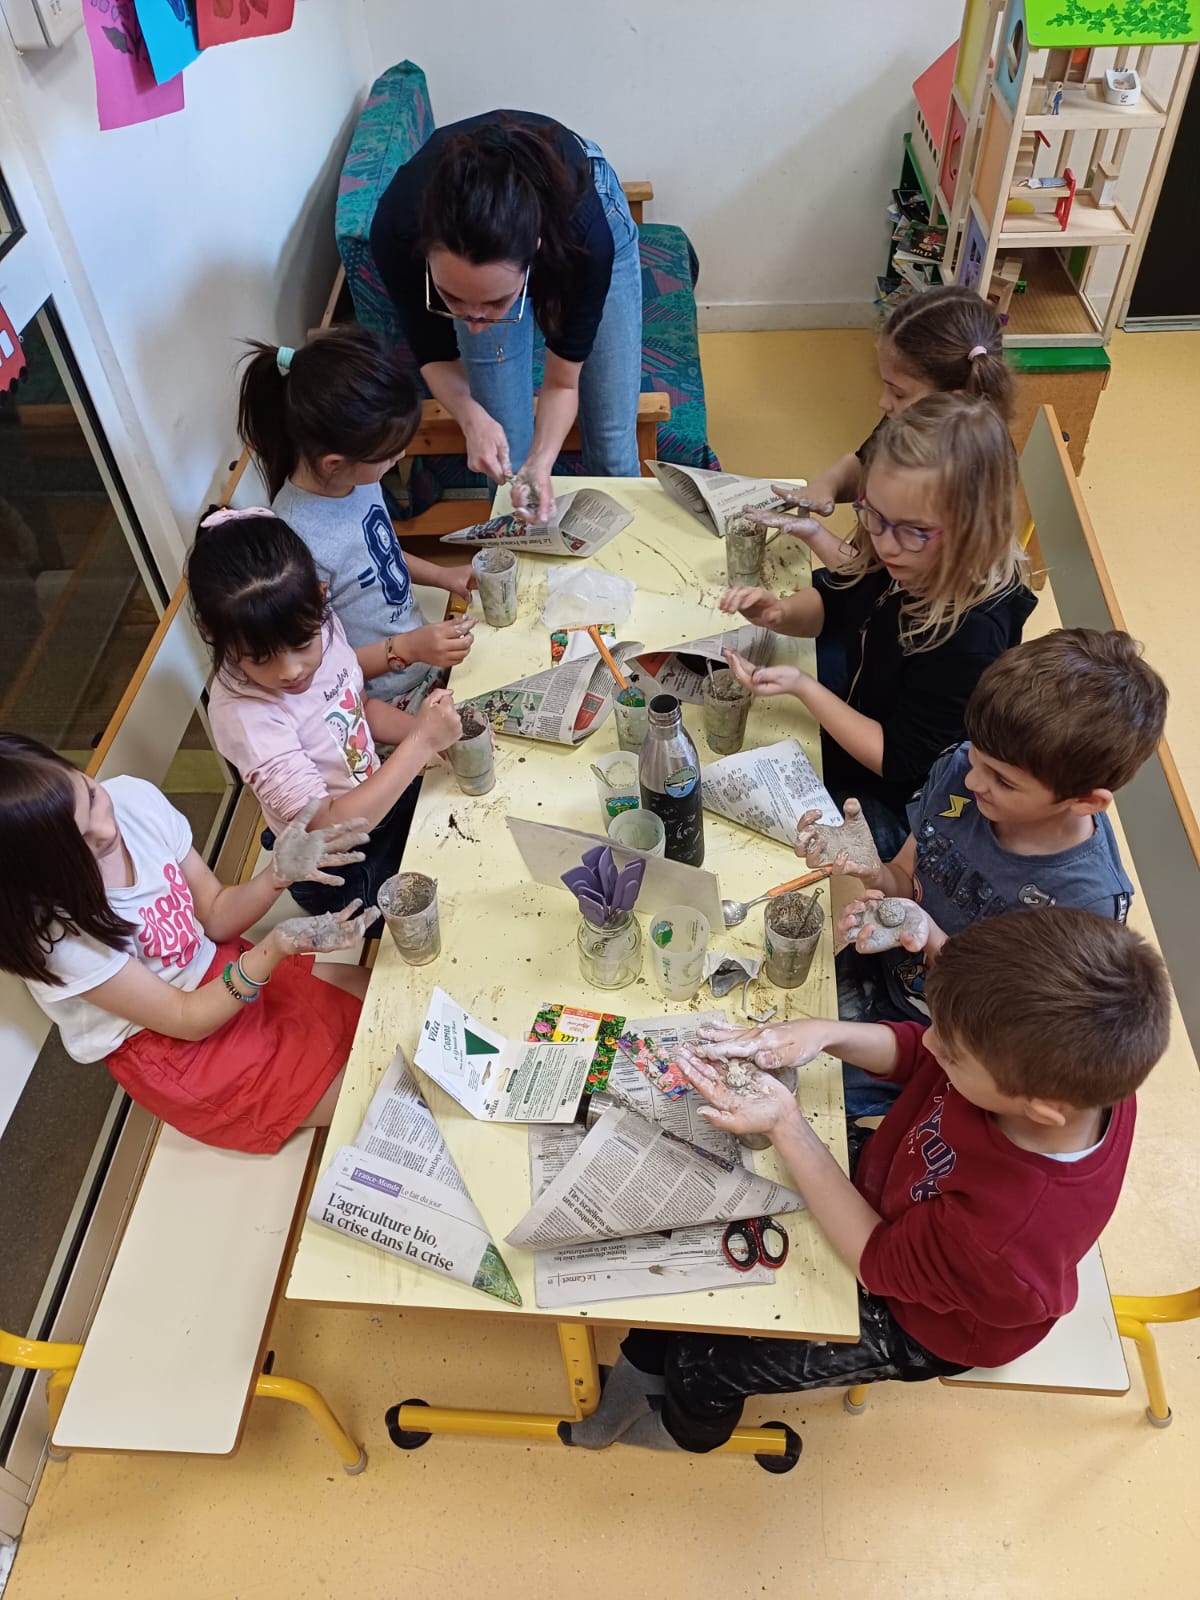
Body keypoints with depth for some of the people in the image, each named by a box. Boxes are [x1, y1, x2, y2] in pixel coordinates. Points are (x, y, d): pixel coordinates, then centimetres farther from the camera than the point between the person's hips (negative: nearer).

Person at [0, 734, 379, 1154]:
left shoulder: (133, 798, -19)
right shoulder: (54, 933, -32)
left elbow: (215, 916, -5)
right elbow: (186, 1020, -22)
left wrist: (280, 874, -26)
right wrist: (275, 949, -38)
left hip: (227, 966, 6)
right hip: (172, 1049, -5)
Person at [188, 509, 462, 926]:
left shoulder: (322, 626, -14)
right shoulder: (243, 713, -33)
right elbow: (329, 827, -33)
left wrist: (430, 729, -12)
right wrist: (421, 743, -32)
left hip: (383, 796, 7)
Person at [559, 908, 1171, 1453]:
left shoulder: (1014, 1235, -45)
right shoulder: (1059, 1062, -29)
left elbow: (879, 1261, -26)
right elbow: (912, 1051, -9)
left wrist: (784, 1123, -31)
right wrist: (827, 1034, -27)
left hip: (918, 1319, -6)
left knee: (700, 1365, 4)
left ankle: (690, 1426, 44)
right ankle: (640, 1369, 39)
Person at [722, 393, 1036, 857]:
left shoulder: (972, 637, -35)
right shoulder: (896, 561, -15)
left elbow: (897, 761, -25)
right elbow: (831, 603, 7)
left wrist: (803, 687, -31)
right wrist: (780, 612, -16)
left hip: (889, 810, -7)